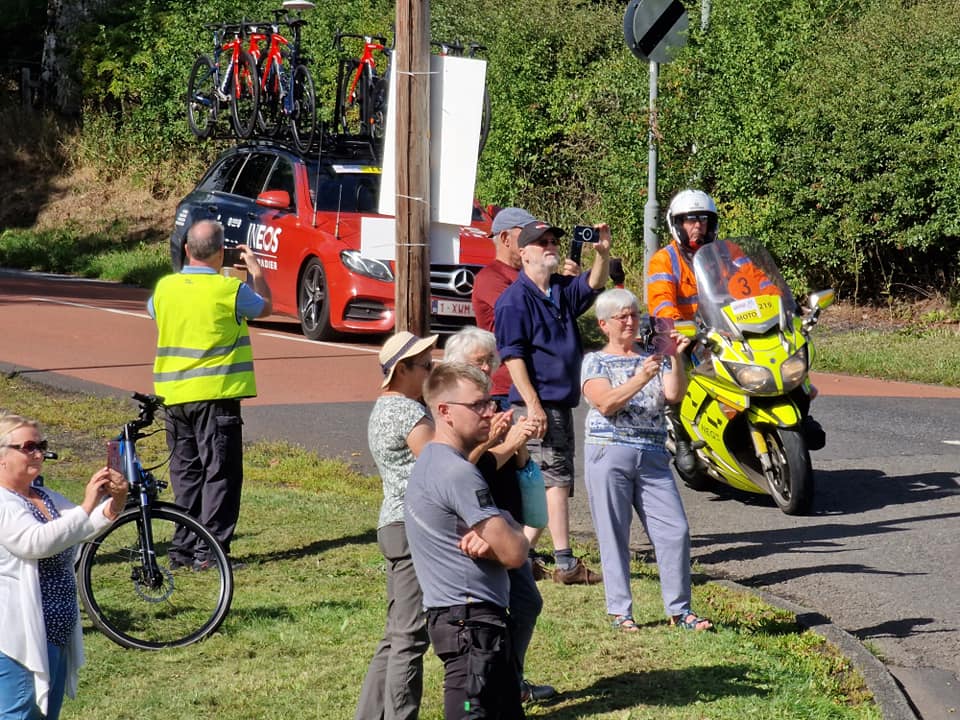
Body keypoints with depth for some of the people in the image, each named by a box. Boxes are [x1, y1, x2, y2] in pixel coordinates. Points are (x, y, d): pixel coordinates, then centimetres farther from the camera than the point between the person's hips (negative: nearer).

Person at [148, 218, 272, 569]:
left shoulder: (165, 287, 2)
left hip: (174, 395, 5)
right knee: (219, 473, -1)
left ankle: (183, 548, 15)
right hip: (215, 394, -5)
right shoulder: (230, 290, -11)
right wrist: (255, 270, 24)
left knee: (185, 471, 13)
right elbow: (265, 307, 9)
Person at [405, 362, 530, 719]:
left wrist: (489, 540, -8)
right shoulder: (458, 473, -17)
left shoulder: (432, 462, 14)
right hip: (472, 622, -11)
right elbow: (514, 553, -17)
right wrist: (515, 534, 5)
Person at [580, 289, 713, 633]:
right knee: (614, 535, 0)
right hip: (609, 453, -3)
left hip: (652, 456, 3)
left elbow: (674, 394, -1)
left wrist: (676, 359, -16)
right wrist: (640, 379, -24)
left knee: (675, 530, -4)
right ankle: (620, 612, 8)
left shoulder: (652, 356, 15)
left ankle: (679, 609, 3)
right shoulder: (595, 361, 5)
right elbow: (605, 404, -12)